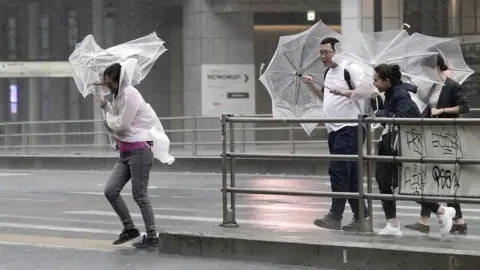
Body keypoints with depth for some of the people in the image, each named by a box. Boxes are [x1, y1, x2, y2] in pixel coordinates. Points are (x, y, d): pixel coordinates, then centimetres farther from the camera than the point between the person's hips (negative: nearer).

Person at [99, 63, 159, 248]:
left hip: (138, 151, -9)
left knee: (140, 195, -5)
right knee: (110, 191, 0)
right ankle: (129, 228, 10)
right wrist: (107, 106, 6)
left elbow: (122, 125, -20)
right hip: (125, 152, 9)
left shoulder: (130, 95, -14)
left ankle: (152, 237, 4)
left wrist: (109, 121, -1)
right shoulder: (119, 96, 16)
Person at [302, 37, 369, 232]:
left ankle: (335, 217, -15)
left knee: (338, 170, -15)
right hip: (334, 130, 9)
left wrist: (343, 92, -30)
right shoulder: (328, 73, 17)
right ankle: (361, 217, 18)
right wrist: (311, 84, 16)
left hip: (349, 128, -9)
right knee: (349, 175, 11)